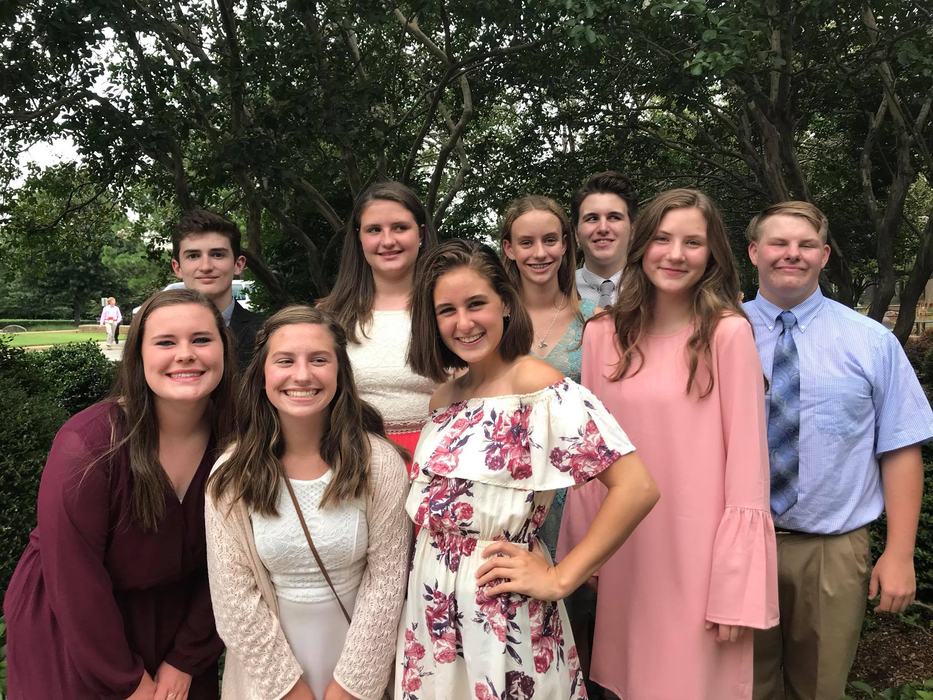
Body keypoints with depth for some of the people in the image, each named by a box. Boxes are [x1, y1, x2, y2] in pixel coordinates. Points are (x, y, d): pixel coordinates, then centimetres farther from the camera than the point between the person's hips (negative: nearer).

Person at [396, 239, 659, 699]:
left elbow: (636, 488, -25)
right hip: (433, 601, 7)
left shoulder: (539, 387, -18)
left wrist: (560, 579, -19)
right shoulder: (444, 396, 5)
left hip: (502, 607, -7)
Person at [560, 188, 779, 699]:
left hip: (698, 555, -3)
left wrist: (736, 588, -13)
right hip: (625, 552, 4)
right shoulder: (603, 334, 2)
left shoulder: (729, 334, -10)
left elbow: (747, 466, -12)